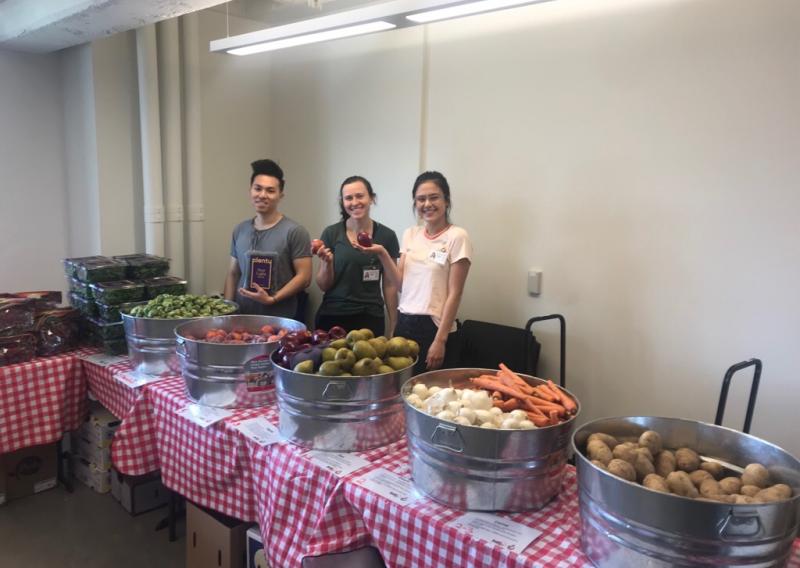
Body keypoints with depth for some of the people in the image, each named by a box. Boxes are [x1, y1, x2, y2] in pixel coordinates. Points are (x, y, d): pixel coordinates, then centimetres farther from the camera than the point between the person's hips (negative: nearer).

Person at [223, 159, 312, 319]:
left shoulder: (295, 232, -9)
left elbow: (304, 277, -12)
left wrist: (272, 299, -20)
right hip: (241, 315, 5)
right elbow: (233, 273, 13)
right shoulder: (240, 230, 8)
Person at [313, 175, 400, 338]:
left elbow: (390, 285, 4)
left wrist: (393, 326, 4)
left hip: (370, 318, 0)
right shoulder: (331, 233, -3)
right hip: (332, 316, 0)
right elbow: (323, 286, 1)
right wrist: (327, 262, -17)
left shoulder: (386, 236, -2)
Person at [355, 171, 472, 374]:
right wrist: (382, 254, -9)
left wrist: (440, 340, -14)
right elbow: (401, 283, 5)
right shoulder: (410, 234, 8)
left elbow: (454, 294, -11)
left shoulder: (457, 237, -9)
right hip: (404, 323, 5)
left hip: (433, 326, -5)